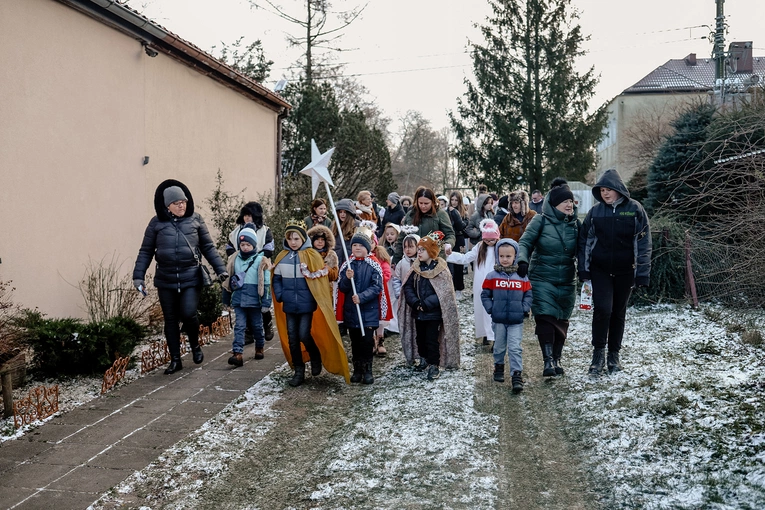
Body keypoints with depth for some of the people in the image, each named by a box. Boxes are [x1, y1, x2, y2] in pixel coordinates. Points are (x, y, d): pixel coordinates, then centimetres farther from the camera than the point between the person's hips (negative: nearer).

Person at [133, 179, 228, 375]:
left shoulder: (195, 219, 2)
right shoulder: (157, 223, 1)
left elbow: (208, 247, 7)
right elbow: (146, 251, 6)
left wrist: (220, 269, 0)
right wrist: (138, 275, -2)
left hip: (191, 278, -1)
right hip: (165, 280, 1)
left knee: (188, 314, -13)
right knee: (171, 320, 8)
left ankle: (195, 345, 18)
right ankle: (175, 359, 21)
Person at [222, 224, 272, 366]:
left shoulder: (261, 260, -5)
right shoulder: (234, 259, 7)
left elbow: (266, 283, -5)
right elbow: (229, 279, 17)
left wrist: (266, 302, -8)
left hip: (254, 300, -3)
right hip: (238, 299, 3)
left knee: (257, 326, 11)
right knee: (239, 326, -5)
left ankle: (259, 348, 32)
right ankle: (237, 353, -11)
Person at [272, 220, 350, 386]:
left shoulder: (312, 255, -8)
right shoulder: (282, 257, 4)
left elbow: (320, 279, -8)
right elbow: (276, 279, 12)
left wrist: (318, 299, -14)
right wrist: (279, 295, -2)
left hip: (306, 304, -4)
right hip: (289, 305, 4)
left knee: (304, 335, -7)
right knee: (292, 338, 7)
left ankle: (316, 358, 23)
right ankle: (298, 371, 19)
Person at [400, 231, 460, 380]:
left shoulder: (441, 269, -13)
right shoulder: (416, 268, 3)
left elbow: (444, 293, -18)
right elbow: (407, 287, 1)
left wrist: (426, 304, -21)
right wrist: (415, 302, -15)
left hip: (434, 312, -6)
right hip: (418, 312, 6)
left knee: (432, 339, -3)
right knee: (420, 337, 17)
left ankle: (434, 365, 9)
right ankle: (424, 358, 37)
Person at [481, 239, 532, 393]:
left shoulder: (522, 277, 1)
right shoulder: (492, 276, -1)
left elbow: (528, 295, 7)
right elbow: (485, 294, 3)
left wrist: (525, 309, -5)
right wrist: (490, 308, -7)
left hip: (516, 321, -1)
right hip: (498, 320, 1)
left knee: (515, 348, -6)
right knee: (499, 347, 15)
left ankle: (517, 375, -5)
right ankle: (499, 367, 36)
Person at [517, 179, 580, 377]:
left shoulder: (575, 223, 5)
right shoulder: (541, 221, -5)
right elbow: (525, 242, -8)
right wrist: (523, 260, -25)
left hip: (567, 281, 4)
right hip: (542, 279, -3)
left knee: (561, 320, 8)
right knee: (545, 318, -13)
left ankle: (557, 359, 20)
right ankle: (548, 360, -12)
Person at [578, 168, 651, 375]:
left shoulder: (634, 209, -5)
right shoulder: (595, 211, 1)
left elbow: (643, 242, -5)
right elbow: (585, 241, 5)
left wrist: (643, 272, -9)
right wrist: (584, 270, 0)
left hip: (624, 271, 0)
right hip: (600, 270, 0)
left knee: (618, 312, 9)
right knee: (602, 308, -13)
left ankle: (614, 355, 22)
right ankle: (598, 353, 0)